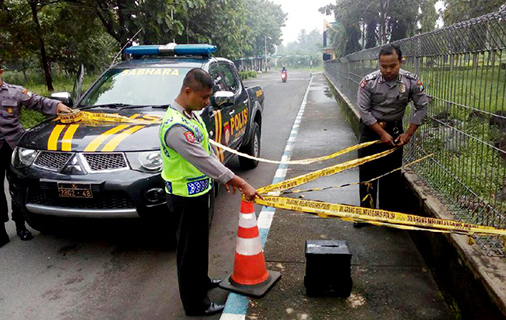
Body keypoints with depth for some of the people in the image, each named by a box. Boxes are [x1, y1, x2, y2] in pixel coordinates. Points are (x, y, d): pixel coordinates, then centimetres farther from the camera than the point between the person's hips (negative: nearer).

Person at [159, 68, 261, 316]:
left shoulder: (191, 114, 5)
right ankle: (195, 304, 21)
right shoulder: (176, 126, -28)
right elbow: (204, 160, -31)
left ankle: (201, 281, 45)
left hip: (199, 191, 10)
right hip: (186, 197, -10)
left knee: (200, 243, 25)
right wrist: (241, 184, -28)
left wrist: (225, 177, 14)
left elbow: (207, 150, 15)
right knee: (189, 249, 5)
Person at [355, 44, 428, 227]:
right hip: (370, 127, -1)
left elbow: (422, 107, -6)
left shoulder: (412, 82, -15)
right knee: (367, 170, 0)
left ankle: (389, 213, 17)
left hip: (394, 128, 1)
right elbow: (364, 111, -16)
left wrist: (408, 134, -9)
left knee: (392, 172, 4)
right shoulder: (368, 82, -19)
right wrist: (382, 133, -18)